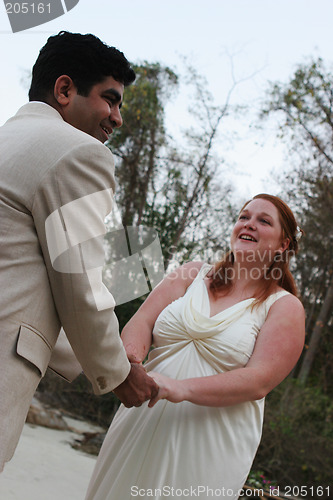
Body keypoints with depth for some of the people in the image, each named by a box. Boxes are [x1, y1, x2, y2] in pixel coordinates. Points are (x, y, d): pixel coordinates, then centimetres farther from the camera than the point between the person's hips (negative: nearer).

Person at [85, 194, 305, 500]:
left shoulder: (285, 307, -1)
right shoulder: (193, 274, 8)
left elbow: (259, 381, -13)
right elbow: (141, 322, 0)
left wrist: (182, 388, -26)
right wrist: (131, 361, -24)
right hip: (141, 425, 3)